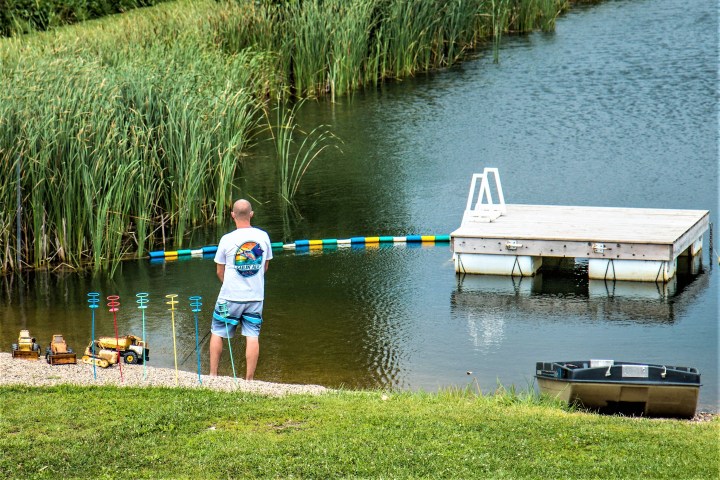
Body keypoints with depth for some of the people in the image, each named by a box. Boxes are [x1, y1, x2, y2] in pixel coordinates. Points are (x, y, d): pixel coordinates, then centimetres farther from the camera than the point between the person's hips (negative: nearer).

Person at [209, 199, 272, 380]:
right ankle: (249, 379, 3)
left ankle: (213, 374, 15)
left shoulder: (227, 239, -9)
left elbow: (220, 271, 1)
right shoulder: (263, 236, -1)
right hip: (256, 296, 2)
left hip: (230, 297, -2)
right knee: (252, 336, 3)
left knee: (217, 333, 12)